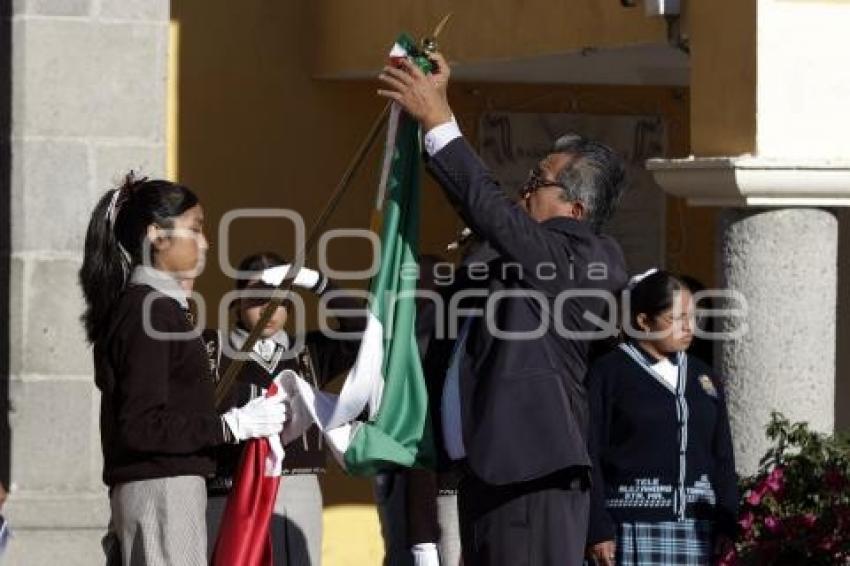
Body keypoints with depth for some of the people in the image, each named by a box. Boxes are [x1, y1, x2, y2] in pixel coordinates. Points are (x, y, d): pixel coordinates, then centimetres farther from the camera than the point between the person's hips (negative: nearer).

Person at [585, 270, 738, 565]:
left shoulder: (704, 377, 17)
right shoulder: (608, 373, -1)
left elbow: (722, 456, 19)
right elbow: (590, 456, -4)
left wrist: (726, 524, 10)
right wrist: (598, 529, -11)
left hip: (696, 525, 5)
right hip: (634, 526, -5)